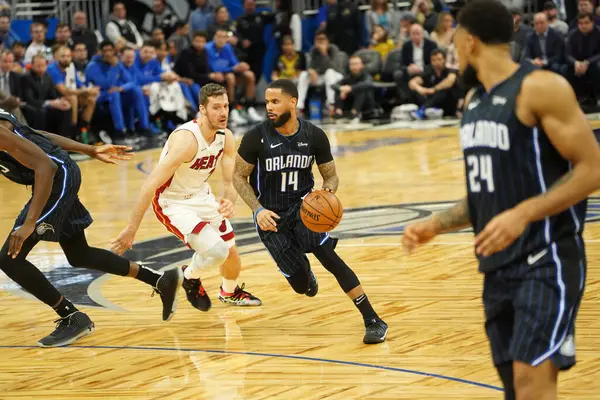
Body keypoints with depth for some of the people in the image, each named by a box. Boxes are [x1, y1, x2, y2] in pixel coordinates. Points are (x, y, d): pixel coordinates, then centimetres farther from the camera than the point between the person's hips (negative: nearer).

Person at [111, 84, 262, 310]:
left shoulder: (226, 137, -10)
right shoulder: (187, 139, -33)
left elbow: (231, 180, -5)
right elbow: (151, 185, -34)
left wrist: (229, 201, -31)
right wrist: (132, 229, -34)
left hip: (201, 196, 7)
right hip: (172, 204, -7)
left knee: (232, 253, 16)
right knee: (217, 251, -23)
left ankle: (230, 293, 49)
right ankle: (190, 277, 10)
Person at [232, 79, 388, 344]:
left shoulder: (315, 136, -10)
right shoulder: (256, 138, -14)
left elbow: (330, 175, 3)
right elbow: (239, 177, -3)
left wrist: (328, 191, -21)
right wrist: (258, 210, -17)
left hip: (303, 205, 0)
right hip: (271, 216, 0)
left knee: (327, 253, -27)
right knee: (302, 286, -3)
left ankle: (373, 321, -23)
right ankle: (305, 273, 41)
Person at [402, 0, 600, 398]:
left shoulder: (541, 88, -12)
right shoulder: (474, 100, 14)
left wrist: (522, 215, -26)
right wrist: (435, 225, 9)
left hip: (547, 260, -9)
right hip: (499, 264, 9)